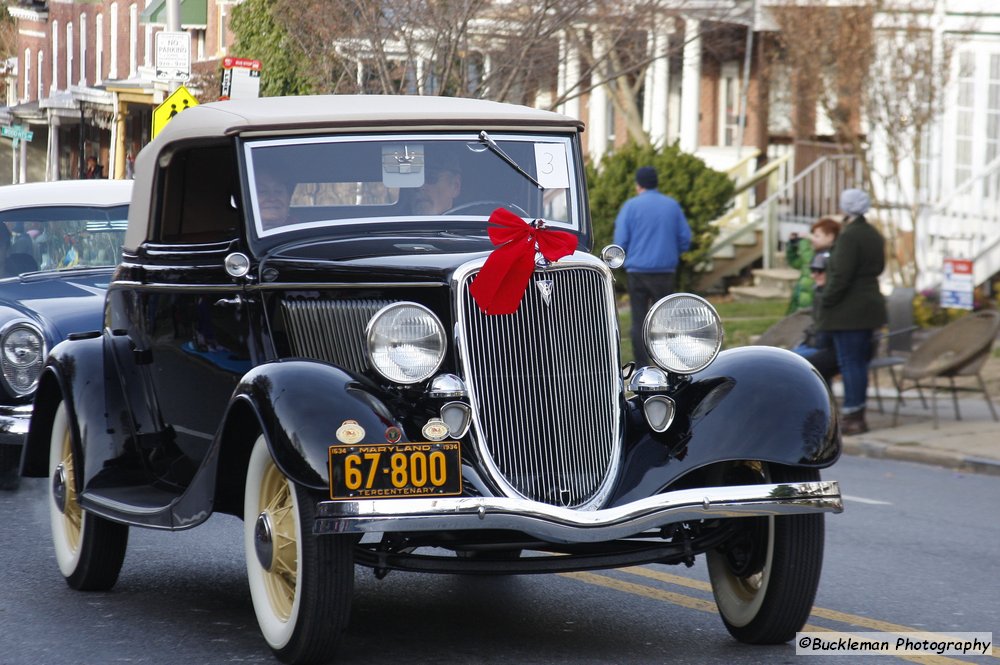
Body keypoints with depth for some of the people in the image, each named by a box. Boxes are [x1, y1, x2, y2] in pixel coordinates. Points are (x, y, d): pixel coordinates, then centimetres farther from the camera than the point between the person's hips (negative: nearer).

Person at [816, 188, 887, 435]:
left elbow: (842, 276, -21)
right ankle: (856, 414, 18)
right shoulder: (874, 235, 12)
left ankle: (852, 417, -7)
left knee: (849, 362, -7)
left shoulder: (849, 237, -17)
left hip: (847, 311, -9)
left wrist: (826, 302, -13)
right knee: (859, 362, 13)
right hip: (870, 303, 9)